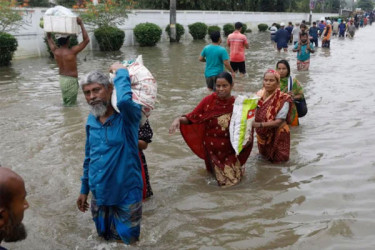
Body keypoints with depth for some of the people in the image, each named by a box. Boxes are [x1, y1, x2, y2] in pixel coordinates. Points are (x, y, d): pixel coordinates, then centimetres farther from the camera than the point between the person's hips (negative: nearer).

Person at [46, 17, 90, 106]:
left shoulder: (55, 51, -4)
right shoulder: (72, 52, -21)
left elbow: (49, 38, 14)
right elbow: (86, 40, -21)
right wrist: (81, 24, -18)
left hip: (61, 79, 7)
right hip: (71, 81, -7)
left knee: (66, 103, 21)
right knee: (71, 105, 1)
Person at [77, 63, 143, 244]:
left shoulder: (127, 116, -16)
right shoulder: (91, 121, 2)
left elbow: (124, 100, -42)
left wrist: (121, 72, -25)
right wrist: (84, 189, 16)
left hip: (126, 197, -6)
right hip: (99, 197, 6)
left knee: (127, 243, 9)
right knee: (104, 241, 23)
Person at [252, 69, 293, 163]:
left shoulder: (283, 99, -21)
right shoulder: (259, 95, -6)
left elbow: (279, 122, -23)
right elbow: (255, 113, 2)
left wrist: (259, 124, -31)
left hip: (277, 136, -5)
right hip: (262, 135, 5)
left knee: (276, 159, 9)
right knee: (264, 156, 23)